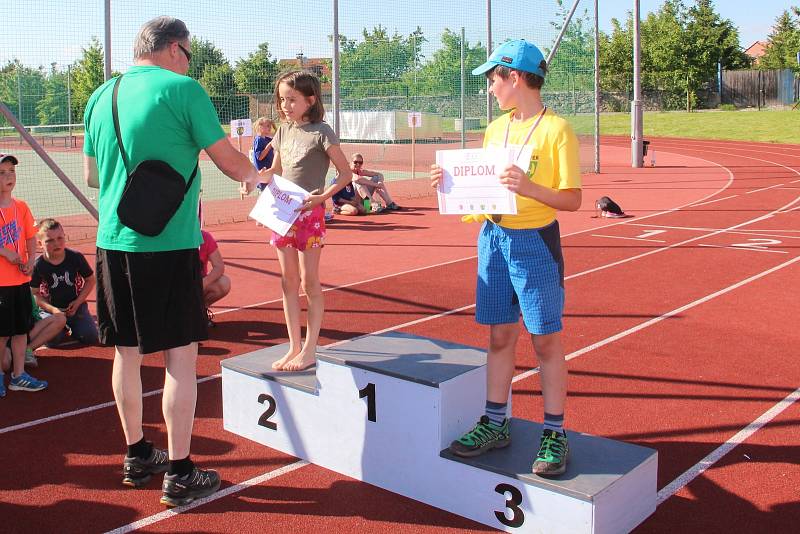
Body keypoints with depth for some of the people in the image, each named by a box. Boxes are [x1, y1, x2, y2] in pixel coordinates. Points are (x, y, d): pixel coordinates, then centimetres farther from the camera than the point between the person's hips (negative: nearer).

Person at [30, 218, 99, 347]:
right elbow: (35, 294, -5)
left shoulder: (76, 257, -8)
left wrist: (77, 302, -9)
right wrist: (52, 309, -19)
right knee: (52, 340, -25)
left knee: (91, 338, -15)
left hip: (75, 306, 1)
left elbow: (90, 280, 2)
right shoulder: (38, 265, -11)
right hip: (51, 308, -1)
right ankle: (61, 328, 11)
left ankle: (72, 326, 18)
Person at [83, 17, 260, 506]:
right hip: (169, 245, -6)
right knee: (181, 356, 2)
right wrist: (259, 175, 17)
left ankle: (137, 457, 29)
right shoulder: (183, 90, -7)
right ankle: (179, 474, 8)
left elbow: (91, 176, 19)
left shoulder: (101, 96, 11)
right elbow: (231, 162, -4)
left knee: (127, 352, 15)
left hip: (113, 243, 7)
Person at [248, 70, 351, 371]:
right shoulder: (284, 130, 10)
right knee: (288, 282, 9)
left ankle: (309, 350, 9)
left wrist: (323, 196, -20)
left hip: (310, 213, -7)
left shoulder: (321, 132, -9)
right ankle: (294, 347, 18)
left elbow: (346, 173, -8)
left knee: (309, 282, 0)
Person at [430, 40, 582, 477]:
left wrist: (529, 188, -28)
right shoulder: (495, 129, 11)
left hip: (536, 243, -6)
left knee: (545, 340, 3)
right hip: (494, 239, 6)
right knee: (500, 336, 12)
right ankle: (495, 424, 23)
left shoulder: (556, 130, -10)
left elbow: (572, 199, -13)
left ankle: (554, 434, 14)